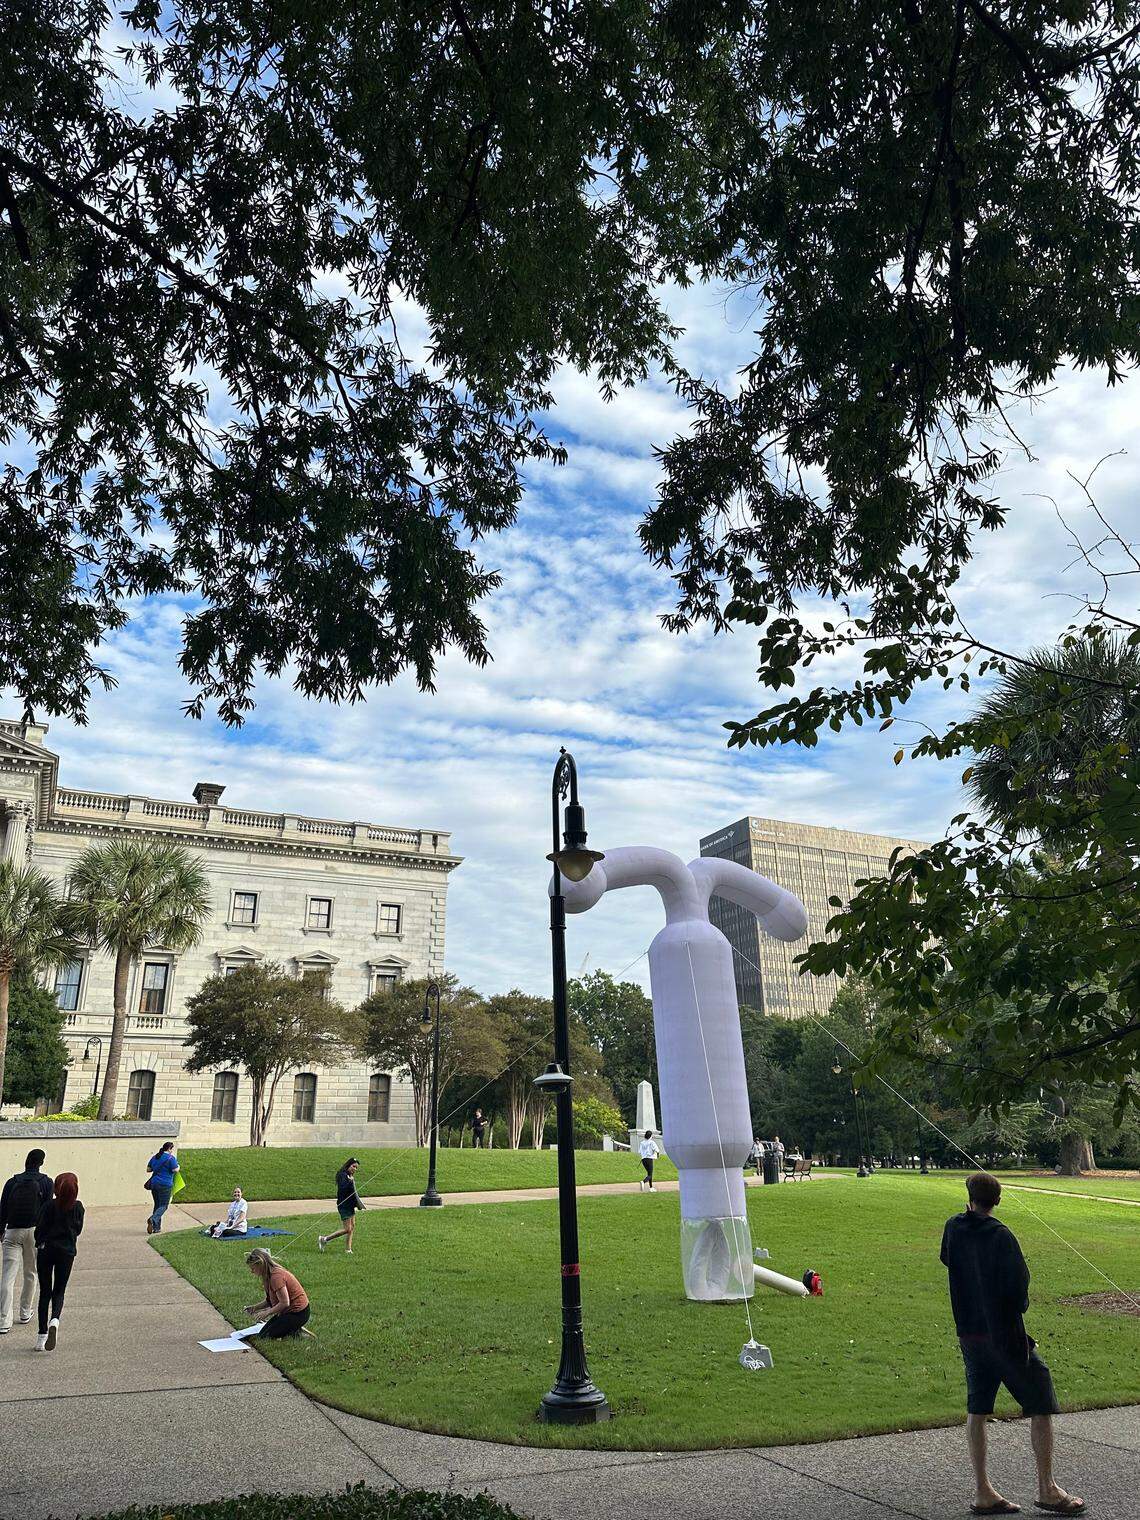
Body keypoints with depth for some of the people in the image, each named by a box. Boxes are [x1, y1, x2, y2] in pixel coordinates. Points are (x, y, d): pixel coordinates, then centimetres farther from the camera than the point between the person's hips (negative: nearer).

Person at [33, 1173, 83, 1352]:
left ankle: (42, 1335, 5)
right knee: (59, 1292, 12)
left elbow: (39, 1229, -9)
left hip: (46, 1250, -1)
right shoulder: (78, 1207, -3)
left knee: (45, 1293, 9)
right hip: (67, 1251, 1)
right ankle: (54, 1319, -17)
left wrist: (39, 1244, 11)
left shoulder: (49, 1206, -9)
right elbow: (78, 1230, 7)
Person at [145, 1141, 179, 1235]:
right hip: (165, 1185, -7)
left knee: (157, 1205, 14)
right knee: (163, 1206, -1)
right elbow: (175, 1170, -13)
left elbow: (148, 1169, 17)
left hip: (154, 1184, 7)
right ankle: (153, 1220, -25)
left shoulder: (155, 1157, 12)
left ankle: (156, 1227, 13)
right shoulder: (171, 1158, -9)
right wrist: (178, 1166, 7)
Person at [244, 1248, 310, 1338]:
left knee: (266, 1336, -8)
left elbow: (284, 1303, -25)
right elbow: (269, 1300, 13)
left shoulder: (276, 1276, -25)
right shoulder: (269, 1276, 5)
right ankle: (295, 1327, 12)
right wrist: (255, 1307, -1)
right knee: (263, 1332, 12)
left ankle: (297, 1331, -1)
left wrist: (267, 1313, -17)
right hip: (288, 1311, 10)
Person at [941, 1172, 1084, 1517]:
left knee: (976, 1410, 10)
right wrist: (1020, 1305, 2)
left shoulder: (953, 1227, 0)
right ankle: (1046, 1491, 15)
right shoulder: (1001, 1236, -17)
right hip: (1005, 1333, -5)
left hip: (968, 1331, 5)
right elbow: (1019, 1281, -20)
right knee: (1042, 1406, 9)